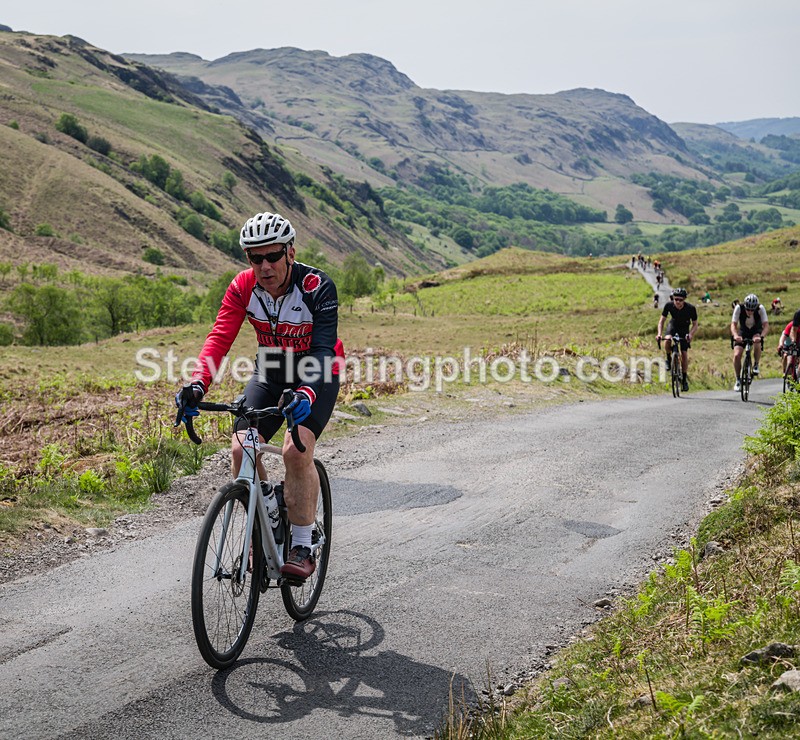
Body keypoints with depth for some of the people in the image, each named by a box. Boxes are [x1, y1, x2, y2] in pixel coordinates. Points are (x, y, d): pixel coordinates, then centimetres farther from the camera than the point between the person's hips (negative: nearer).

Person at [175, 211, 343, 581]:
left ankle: (302, 548, -12)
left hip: (317, 375, -4)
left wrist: (307, 394, -55)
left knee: (296, 450, -26)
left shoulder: (317, 287, -28)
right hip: (271, 372, 4)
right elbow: (219, 337, -26)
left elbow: (323, 349, -36)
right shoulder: (243, 287, -16)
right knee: (241, 448, -13)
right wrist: (197, 384, -44)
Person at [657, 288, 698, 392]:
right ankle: (669, 359, -5)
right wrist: (659, 333, -34)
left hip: (684, 328, -1)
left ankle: (684, 380, 6)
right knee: (667, 340, -34)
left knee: (684, 354, -8)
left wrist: (691, 334, -39)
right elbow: (662, 320, -18)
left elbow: (695, 324, -19)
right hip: (673, 324, 1)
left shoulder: (690, 308, -30)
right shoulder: (669, 305, -27)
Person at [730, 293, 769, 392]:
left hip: (756, 332, -1)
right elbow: (733, 324, -28)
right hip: (743, 333, 1)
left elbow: (766, 325, -31)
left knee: (757, 343, -36)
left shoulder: (760, 309, -27)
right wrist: (735, 335, -48)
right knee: (736, 355, -18)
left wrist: (761, 337, -50)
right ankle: (738, 379, 2)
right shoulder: (739, 308, -26)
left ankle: (756, 365, -9)